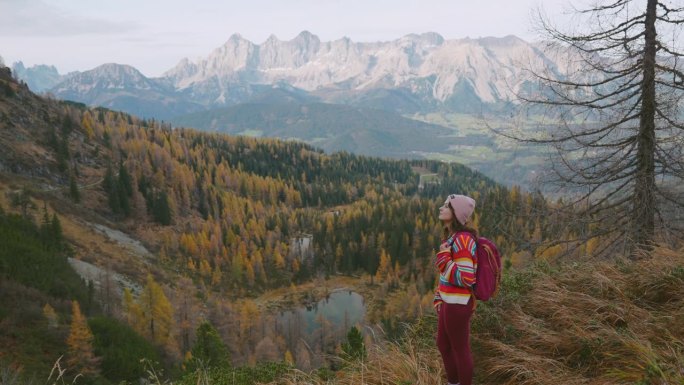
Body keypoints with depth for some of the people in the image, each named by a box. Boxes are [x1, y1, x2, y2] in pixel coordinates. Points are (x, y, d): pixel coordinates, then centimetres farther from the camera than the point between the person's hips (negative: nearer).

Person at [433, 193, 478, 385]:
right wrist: (439, 297, 17)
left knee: (460, 349, 7)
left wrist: (443, 261, -21)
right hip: (450, 302, 10)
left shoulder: (462, 239, -21)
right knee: (443, 345, 23)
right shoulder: (453, 237, 9)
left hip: (458, 305, -10)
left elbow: (466, 278, -25)